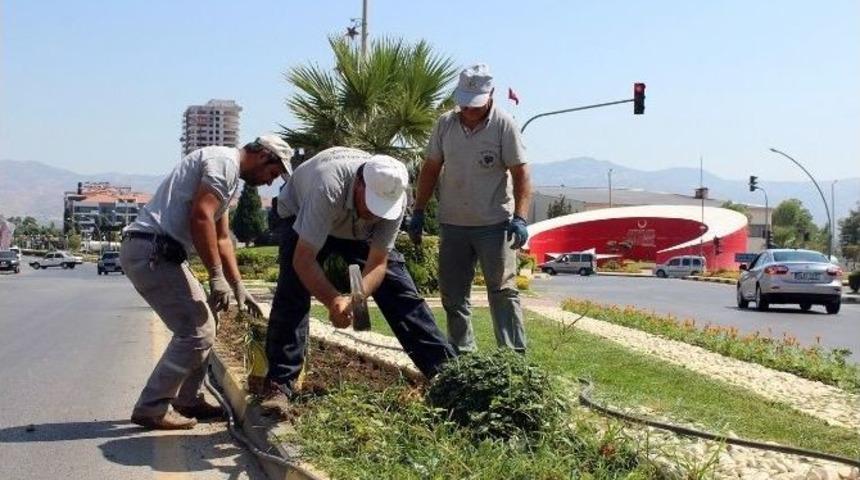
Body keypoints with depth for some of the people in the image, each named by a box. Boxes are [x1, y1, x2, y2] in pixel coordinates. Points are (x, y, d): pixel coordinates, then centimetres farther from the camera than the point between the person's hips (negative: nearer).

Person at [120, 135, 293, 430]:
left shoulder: (228, 175, 23)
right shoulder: (225, 162, -9)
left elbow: (222, 239, 26)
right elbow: (200, 218, -21)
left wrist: (239, 288, 23)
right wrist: (217, 277, -18)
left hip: (159, 253, 10)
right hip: (151, 251, -10)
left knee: (201, 326, 16)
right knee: (196, 332, -9)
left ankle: (187, 400, 25)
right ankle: (151, 407, -2)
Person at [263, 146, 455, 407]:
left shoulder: (393, 196, -31)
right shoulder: (329, 188, -45)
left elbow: (378, 263, -27)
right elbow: (303, 259, -43)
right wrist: (333, 301, -54)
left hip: (359, 231, 3)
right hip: (303, 217, -3)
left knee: (401, 291, -6)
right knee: (291, 294, -21)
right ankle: (279, 385, -13)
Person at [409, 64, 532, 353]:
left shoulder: (504, 125, -8)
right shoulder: (445, 124, 4)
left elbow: (520, 174, -10)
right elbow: (430, 169, 10)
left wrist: (520, 218, -20)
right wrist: (418, 212, 8)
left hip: (495, 223, -4)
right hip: (452, 224, 5)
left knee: (502, 289, -2)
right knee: (452, 293, 10)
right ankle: (461, 351, 22)